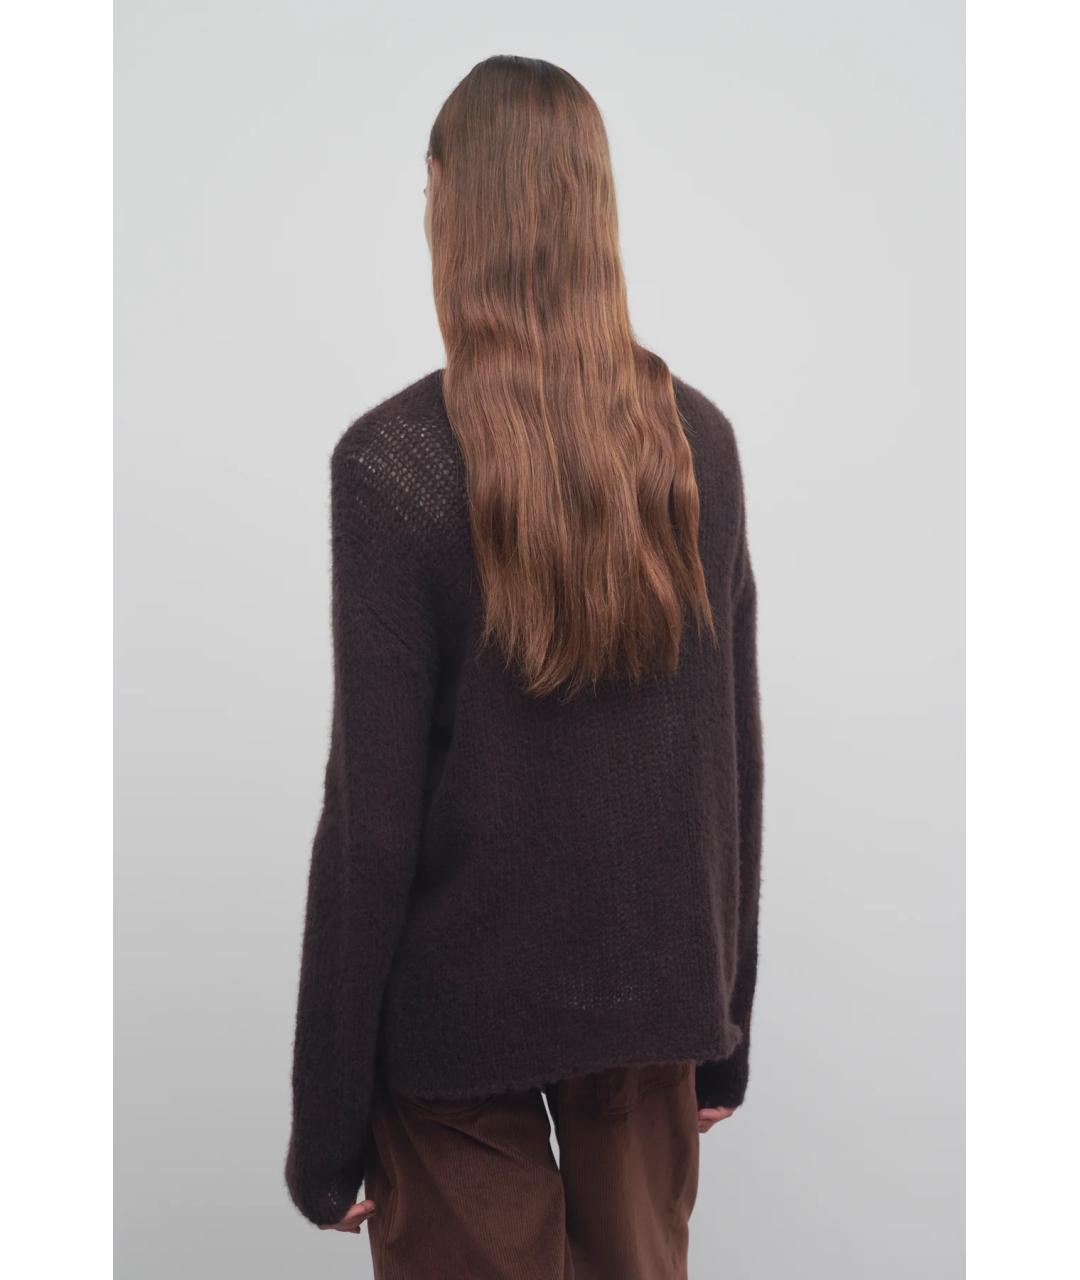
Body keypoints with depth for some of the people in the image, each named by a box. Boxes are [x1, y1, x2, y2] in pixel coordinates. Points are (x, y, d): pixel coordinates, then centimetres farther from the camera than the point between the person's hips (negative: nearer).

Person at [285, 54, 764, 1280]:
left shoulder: (393, 461, -17)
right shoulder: (700, 438, -4)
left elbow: (372, 815, -15)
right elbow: (735, 754, 2)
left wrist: (326, 1120, -5)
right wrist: (728, 1017, 14)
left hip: (461, 1006, -4)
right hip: (662, 985, 4)